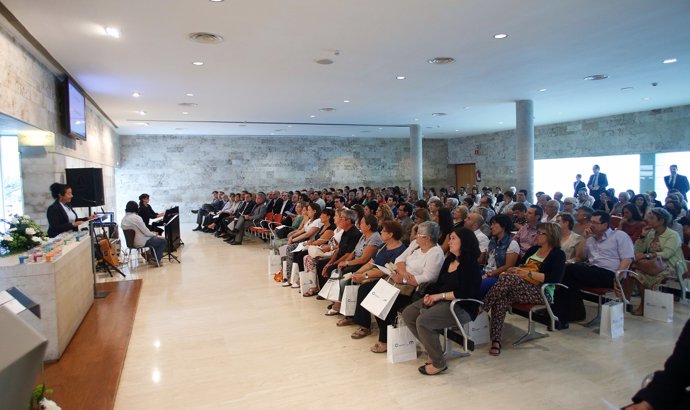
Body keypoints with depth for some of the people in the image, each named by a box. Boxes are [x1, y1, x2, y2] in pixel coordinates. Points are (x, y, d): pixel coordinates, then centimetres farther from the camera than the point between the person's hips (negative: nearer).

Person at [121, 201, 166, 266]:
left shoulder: (123, 219, 4)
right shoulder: (136, 217, -23)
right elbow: (146, 232, -21)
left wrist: (152, 233, 10)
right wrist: (154, 234, 0)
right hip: (141, 242, -9)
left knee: (155, 238, 27)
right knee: (162, 241, 4)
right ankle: (156, 261, 3)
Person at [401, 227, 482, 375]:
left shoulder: (470, 265, -13)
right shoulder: (449, 260, 13)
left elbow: (465, 293, -21)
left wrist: (440, 296, -19)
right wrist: (429, 294, -2)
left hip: (462, 307, -9)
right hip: (440, 300, 9)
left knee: (423, 321, -28)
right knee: (408, 314, -3)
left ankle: (438, 363, -10)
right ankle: (432, 349, 8)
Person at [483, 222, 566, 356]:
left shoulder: (558, 254, 3)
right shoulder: (533, 249, 23)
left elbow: (555, 279, -11)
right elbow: (520, 265, 25)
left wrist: (529, 273, -14)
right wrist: (516, 270, 0)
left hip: (540, 292, -5)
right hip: (520, 287, 6)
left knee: (508, 278, -34)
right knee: (501, 299, -30)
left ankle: (482, 308, -27)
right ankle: (496, 340, -33)